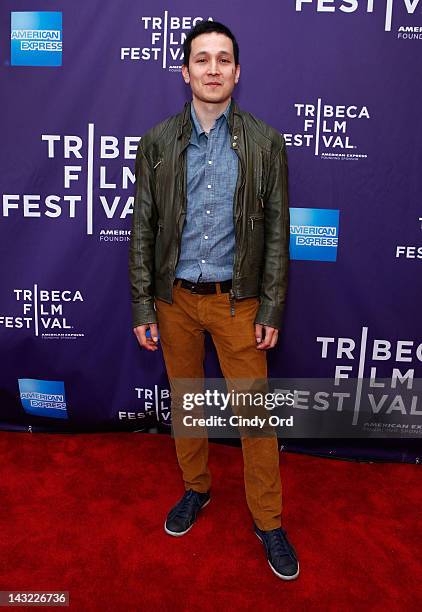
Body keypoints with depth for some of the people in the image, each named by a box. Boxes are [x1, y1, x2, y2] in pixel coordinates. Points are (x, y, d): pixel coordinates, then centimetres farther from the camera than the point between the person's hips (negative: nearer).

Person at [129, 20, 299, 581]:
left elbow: (277, 232, -2)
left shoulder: (265, 143, -2)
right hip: (175, 298, 2)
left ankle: (268, 522, 25)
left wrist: (271, 311, -5)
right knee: (184, 402, 16)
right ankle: (196, 488, 41)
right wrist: (142, 307, -2)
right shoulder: (158, 142, 1)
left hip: (237, 300, -1)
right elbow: (143, 228, 1)